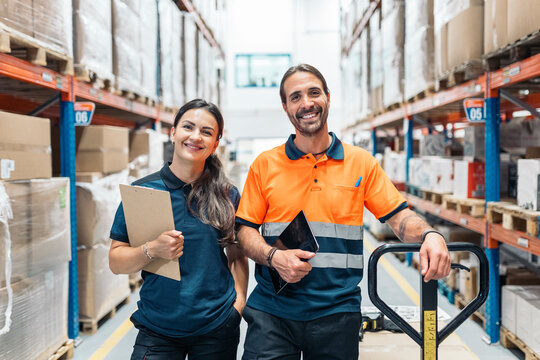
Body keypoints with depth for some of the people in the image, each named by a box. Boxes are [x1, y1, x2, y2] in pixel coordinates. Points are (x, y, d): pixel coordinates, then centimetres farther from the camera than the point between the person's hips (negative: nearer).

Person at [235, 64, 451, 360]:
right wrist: (274, 257, -15)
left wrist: (430, 235, -18)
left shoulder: (362, 163, 5)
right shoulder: (265, 164, 4)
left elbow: (398, 216, 2)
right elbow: (245, 230, 3)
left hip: (338, 312, 1)